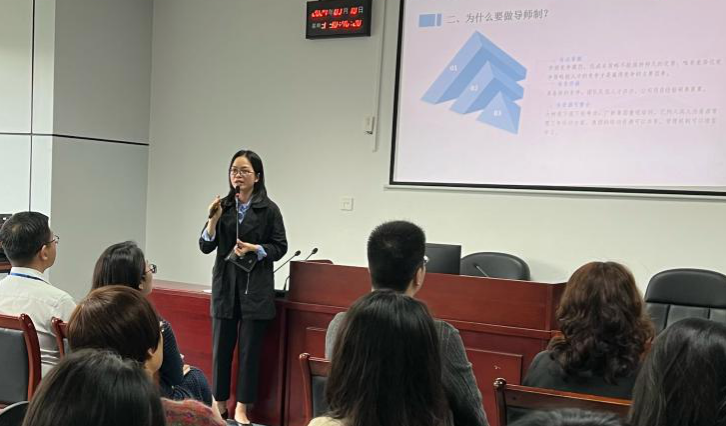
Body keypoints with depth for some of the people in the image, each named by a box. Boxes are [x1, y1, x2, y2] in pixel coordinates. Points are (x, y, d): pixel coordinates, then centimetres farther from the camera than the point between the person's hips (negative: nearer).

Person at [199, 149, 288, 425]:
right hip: (225, 285, 3)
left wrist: (254, 249, -16)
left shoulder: (268, 209, -4)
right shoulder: (224, 206, 4)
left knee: (249, 349, 3)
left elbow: (280, 247, -1)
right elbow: (205, 247, 3)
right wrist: (214, 220, -12)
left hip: (256, 287, -2)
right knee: (221, 347, 8)